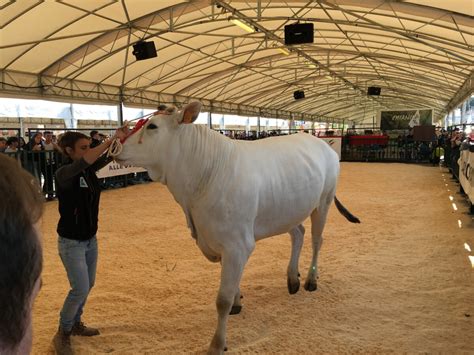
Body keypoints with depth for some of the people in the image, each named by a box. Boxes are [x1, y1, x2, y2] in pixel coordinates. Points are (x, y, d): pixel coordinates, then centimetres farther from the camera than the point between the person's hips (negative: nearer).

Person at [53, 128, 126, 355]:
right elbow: (83, 161, -39)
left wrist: (123, 140, -30)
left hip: (90, 239, 7)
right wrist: (111, 140, -40)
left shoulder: (90, 170, 0)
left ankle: (75, 323, 39)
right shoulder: (64, 174, -20)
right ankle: (62, 334, 17)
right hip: (71, 242, -7)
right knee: (80, 289, -5)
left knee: (88, 285, 18)